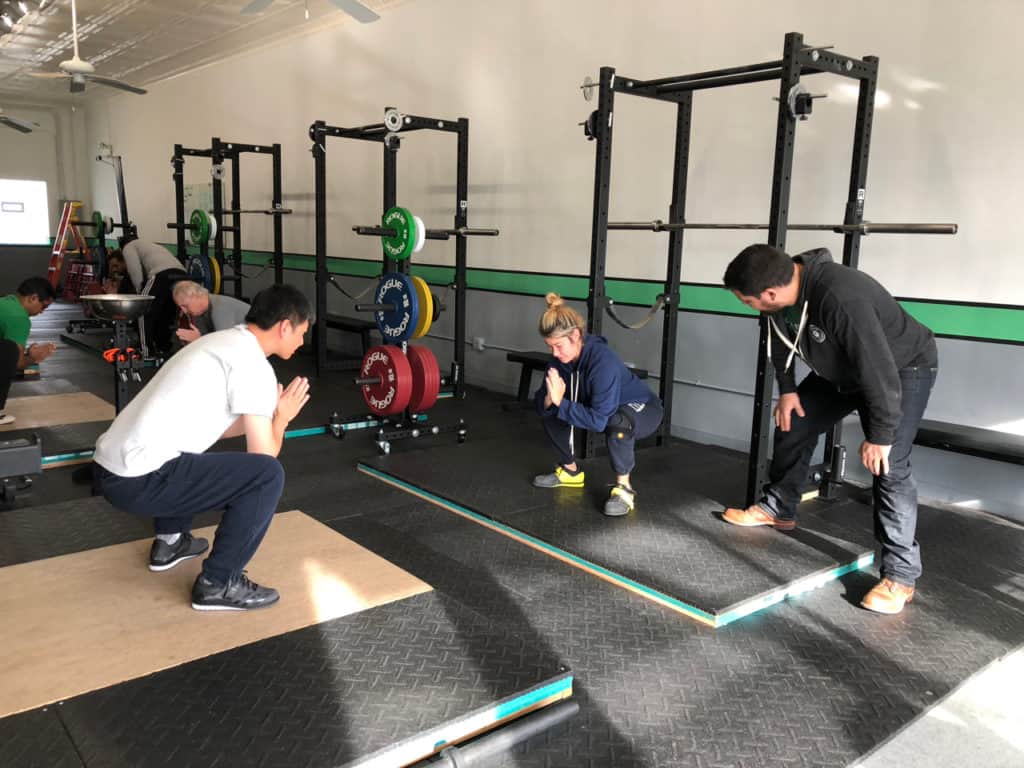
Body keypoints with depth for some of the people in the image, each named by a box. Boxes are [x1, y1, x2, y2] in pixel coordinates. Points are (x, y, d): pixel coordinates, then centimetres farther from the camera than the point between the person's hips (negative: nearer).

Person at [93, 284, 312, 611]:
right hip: (139, 480, -10)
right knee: (267, 474, -12)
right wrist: (281, 418, 9)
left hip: (110, 466, 10)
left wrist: (264, 415, 30)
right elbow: (264, 455, -10)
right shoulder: (253, 364, -10)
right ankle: (218, 584, -2)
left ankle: (169, 542, 38)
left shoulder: (222, 342, 19)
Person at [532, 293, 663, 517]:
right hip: (603, 407, 7)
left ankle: (624, 488, -18)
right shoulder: (560, 358, -15)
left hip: (643, 408, -7)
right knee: (549, 411, -2)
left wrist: (560, 402, -39)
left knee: (618, 422, -41)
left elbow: (598, 420, -38)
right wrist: (549, 400, -36)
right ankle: (570, 471, 17)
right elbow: (540, 405, -14)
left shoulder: (603, 361, -36)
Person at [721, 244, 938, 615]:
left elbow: (880, 371, -37)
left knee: (889, 465, -19)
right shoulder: (781, 289, -18)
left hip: (903, 368, -8)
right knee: (792, 426, 11)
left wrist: (880, 435, -29)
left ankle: (900, 574, -10)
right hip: (839, 368, 8)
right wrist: (787, 389, 4)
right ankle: (777, 509, 32)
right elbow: (780, 338, 4)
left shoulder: (841, 299, -43)